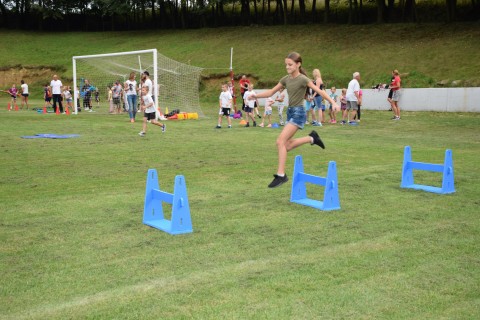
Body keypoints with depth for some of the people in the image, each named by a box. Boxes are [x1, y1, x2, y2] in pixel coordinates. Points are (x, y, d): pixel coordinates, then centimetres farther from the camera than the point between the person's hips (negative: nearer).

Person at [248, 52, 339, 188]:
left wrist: (333, 102, -24)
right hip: (290, 112, 8)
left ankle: (280, 175, -12)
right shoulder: (286, 79, 8)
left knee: (280, 142, -17)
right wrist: (256, 95, 1)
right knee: (287, 145, 9)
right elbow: (271, 92, 12)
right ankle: (312, 138, 26)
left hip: (298, 113, -8)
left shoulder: (303, 79, -12)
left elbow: (319, 91, -14)